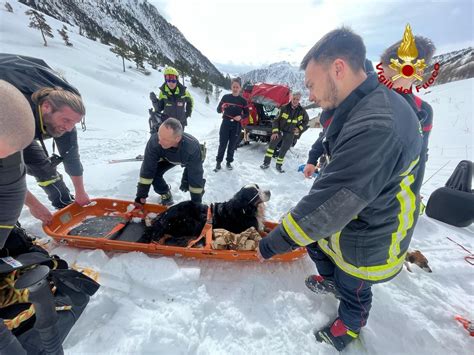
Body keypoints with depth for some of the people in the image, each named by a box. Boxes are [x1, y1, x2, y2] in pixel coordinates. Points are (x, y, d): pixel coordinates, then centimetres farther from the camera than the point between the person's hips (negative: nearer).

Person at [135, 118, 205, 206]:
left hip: (189, 160, -2)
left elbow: (196, 176, -37)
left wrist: (196, 203, -30)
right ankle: (166, 195, 10)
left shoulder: (193, 147, -46)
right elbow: (147, 169, -28)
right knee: (154, 172, -16)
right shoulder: (154, 141, -39)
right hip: (168, 157, 3)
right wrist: (141, 195, -23)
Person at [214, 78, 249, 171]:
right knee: (222, 144, -2)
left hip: (236, 125, 1)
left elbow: (247, 114, 7)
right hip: (225, 124, -1)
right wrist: (222, 108, -21)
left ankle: (229, 162, 21)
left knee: (232, 145, 7)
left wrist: (241, 117, -14)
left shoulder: (243, 100, 1)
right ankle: (218, 163, 8)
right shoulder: (226, 97, 0)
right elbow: (218, 110, 2)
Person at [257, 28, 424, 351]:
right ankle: (331, 281, 58)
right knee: (313, 237, 27)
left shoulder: (375, 126, -35)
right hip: (349, 221, 8)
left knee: (353, 289, 20)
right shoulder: (371, 106, -3)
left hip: (366, 242, -8)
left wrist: (272, 244, -25)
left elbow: (328, 205, -35)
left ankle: (350, 326, 55)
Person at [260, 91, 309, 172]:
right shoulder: (284, 108, -10)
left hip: (290, 134, 2)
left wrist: (300, 128, 1)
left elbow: (306, 121, 14)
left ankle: (279, 165, 18)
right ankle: (266, 162, -10)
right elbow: (276, 120, -7)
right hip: (280, 130, -1)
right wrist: (275, 131, -16)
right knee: (272, 144, -15)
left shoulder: (302, 111, -4)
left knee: (283, 150, 5)